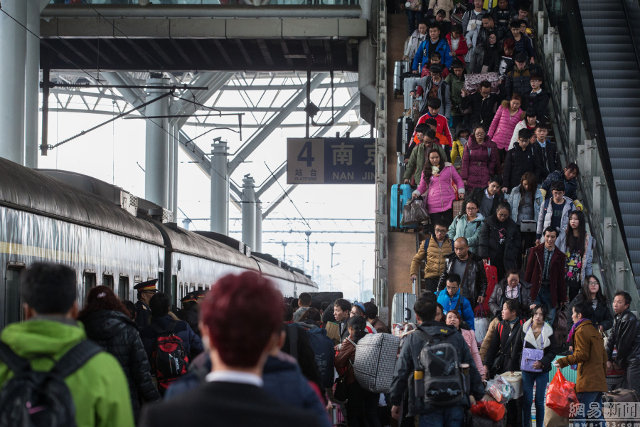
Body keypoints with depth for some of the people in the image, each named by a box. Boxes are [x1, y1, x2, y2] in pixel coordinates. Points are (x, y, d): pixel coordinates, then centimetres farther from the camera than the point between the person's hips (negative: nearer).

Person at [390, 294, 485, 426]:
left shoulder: (412, 339, 0)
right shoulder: (456, 336, 8)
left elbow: (401, 374, 1)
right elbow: (472, 369, 10)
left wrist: (395, 402, 11)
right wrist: (479, 395, 20)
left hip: (428, 406, -3)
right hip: (456, 404, 3)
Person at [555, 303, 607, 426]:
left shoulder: (581, 331, -7)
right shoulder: (595, 331, 21)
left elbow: (582, 355, -15)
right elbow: (603, 356, 21)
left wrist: (563, 361, -9)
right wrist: (604, 374, 24)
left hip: (587, 381, -9)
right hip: (600, 381, 9)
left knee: (582, 414, -10)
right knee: (597, 415, 10)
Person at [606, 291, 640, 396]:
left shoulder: (630, 319, -15)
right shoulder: (617, 318, 15)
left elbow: (625, 343, -13)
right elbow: (612, 339, 15)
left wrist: (618, 361, -4)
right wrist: (608, 359, 9)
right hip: (628, 362, 10)